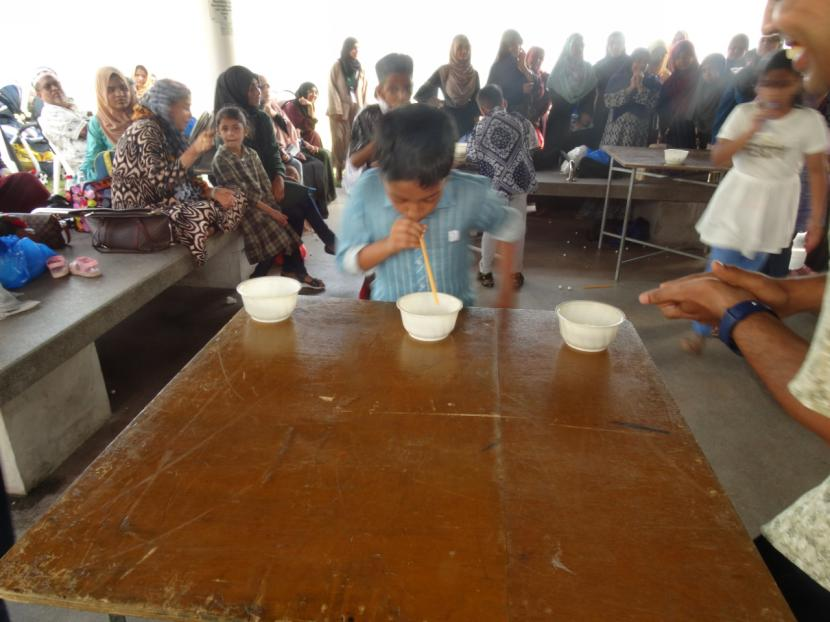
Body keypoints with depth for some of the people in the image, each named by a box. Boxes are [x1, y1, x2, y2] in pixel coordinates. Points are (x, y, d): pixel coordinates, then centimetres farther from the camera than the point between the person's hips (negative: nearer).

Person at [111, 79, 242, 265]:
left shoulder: (167, 132, 12)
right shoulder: (144, 131, -16)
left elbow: (184, 177, 12)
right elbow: (161, 181, -27)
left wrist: (211, 192, -6)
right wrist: (194, 151, -30)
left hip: (166, 203, 9)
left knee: (232, 201, 1)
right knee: (208, 213, -31)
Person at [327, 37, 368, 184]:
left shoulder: (360, 68, 14)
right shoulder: (337, 66, 2)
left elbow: (363, 90, 13)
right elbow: (332, 89, -4)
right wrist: (337, 110, -13)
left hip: (357, 109, 3)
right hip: (341, 109, -3)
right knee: (340, 141, -6)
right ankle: (339, 173, -5)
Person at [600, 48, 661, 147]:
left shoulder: (652, 80, 7)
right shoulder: (618, 77, 6)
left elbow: (653, 104, -6)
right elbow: (608, 101, -7)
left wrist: (640, 87, -12)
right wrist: (630, 88, -13)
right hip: (616, 130, 0)